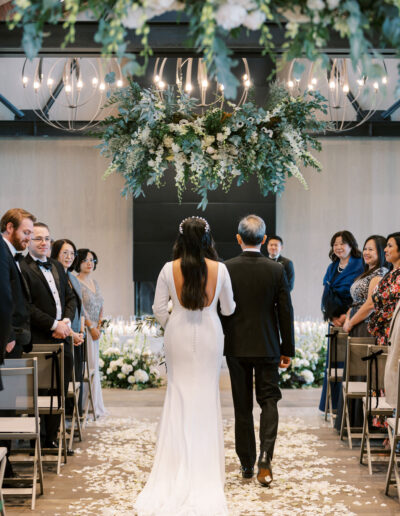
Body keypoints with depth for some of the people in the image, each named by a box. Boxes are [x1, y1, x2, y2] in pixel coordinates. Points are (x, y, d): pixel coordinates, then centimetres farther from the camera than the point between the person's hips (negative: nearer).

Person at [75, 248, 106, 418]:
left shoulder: (94, 282, 16)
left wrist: (98, 325, 2)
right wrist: (91, 327, -13)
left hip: (94, 329, 8)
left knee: (93, 365, 9)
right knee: (87, 366, -9)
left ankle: (94, 406, 14)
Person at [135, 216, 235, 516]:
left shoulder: (169, 269, -7)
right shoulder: (219, 269, -7)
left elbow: (159, 308, -4)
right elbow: (228, 308, 4)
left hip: (178, 335, 0)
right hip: (209, 336, 0)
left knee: (179, 396, 9)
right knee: (207, 396, 9)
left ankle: (178, 465, 13)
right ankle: (206, 467, 13)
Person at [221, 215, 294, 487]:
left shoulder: (225, 269, -7)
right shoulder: (276, 270, -7)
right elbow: (286, 313, -4)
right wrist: (287, 349, 6)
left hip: (236, 347, 1)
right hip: (267, 347, -1)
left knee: (243, 406, 11)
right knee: (269, 401, 8)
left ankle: (247, 464, 18)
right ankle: (265, 458, -10)